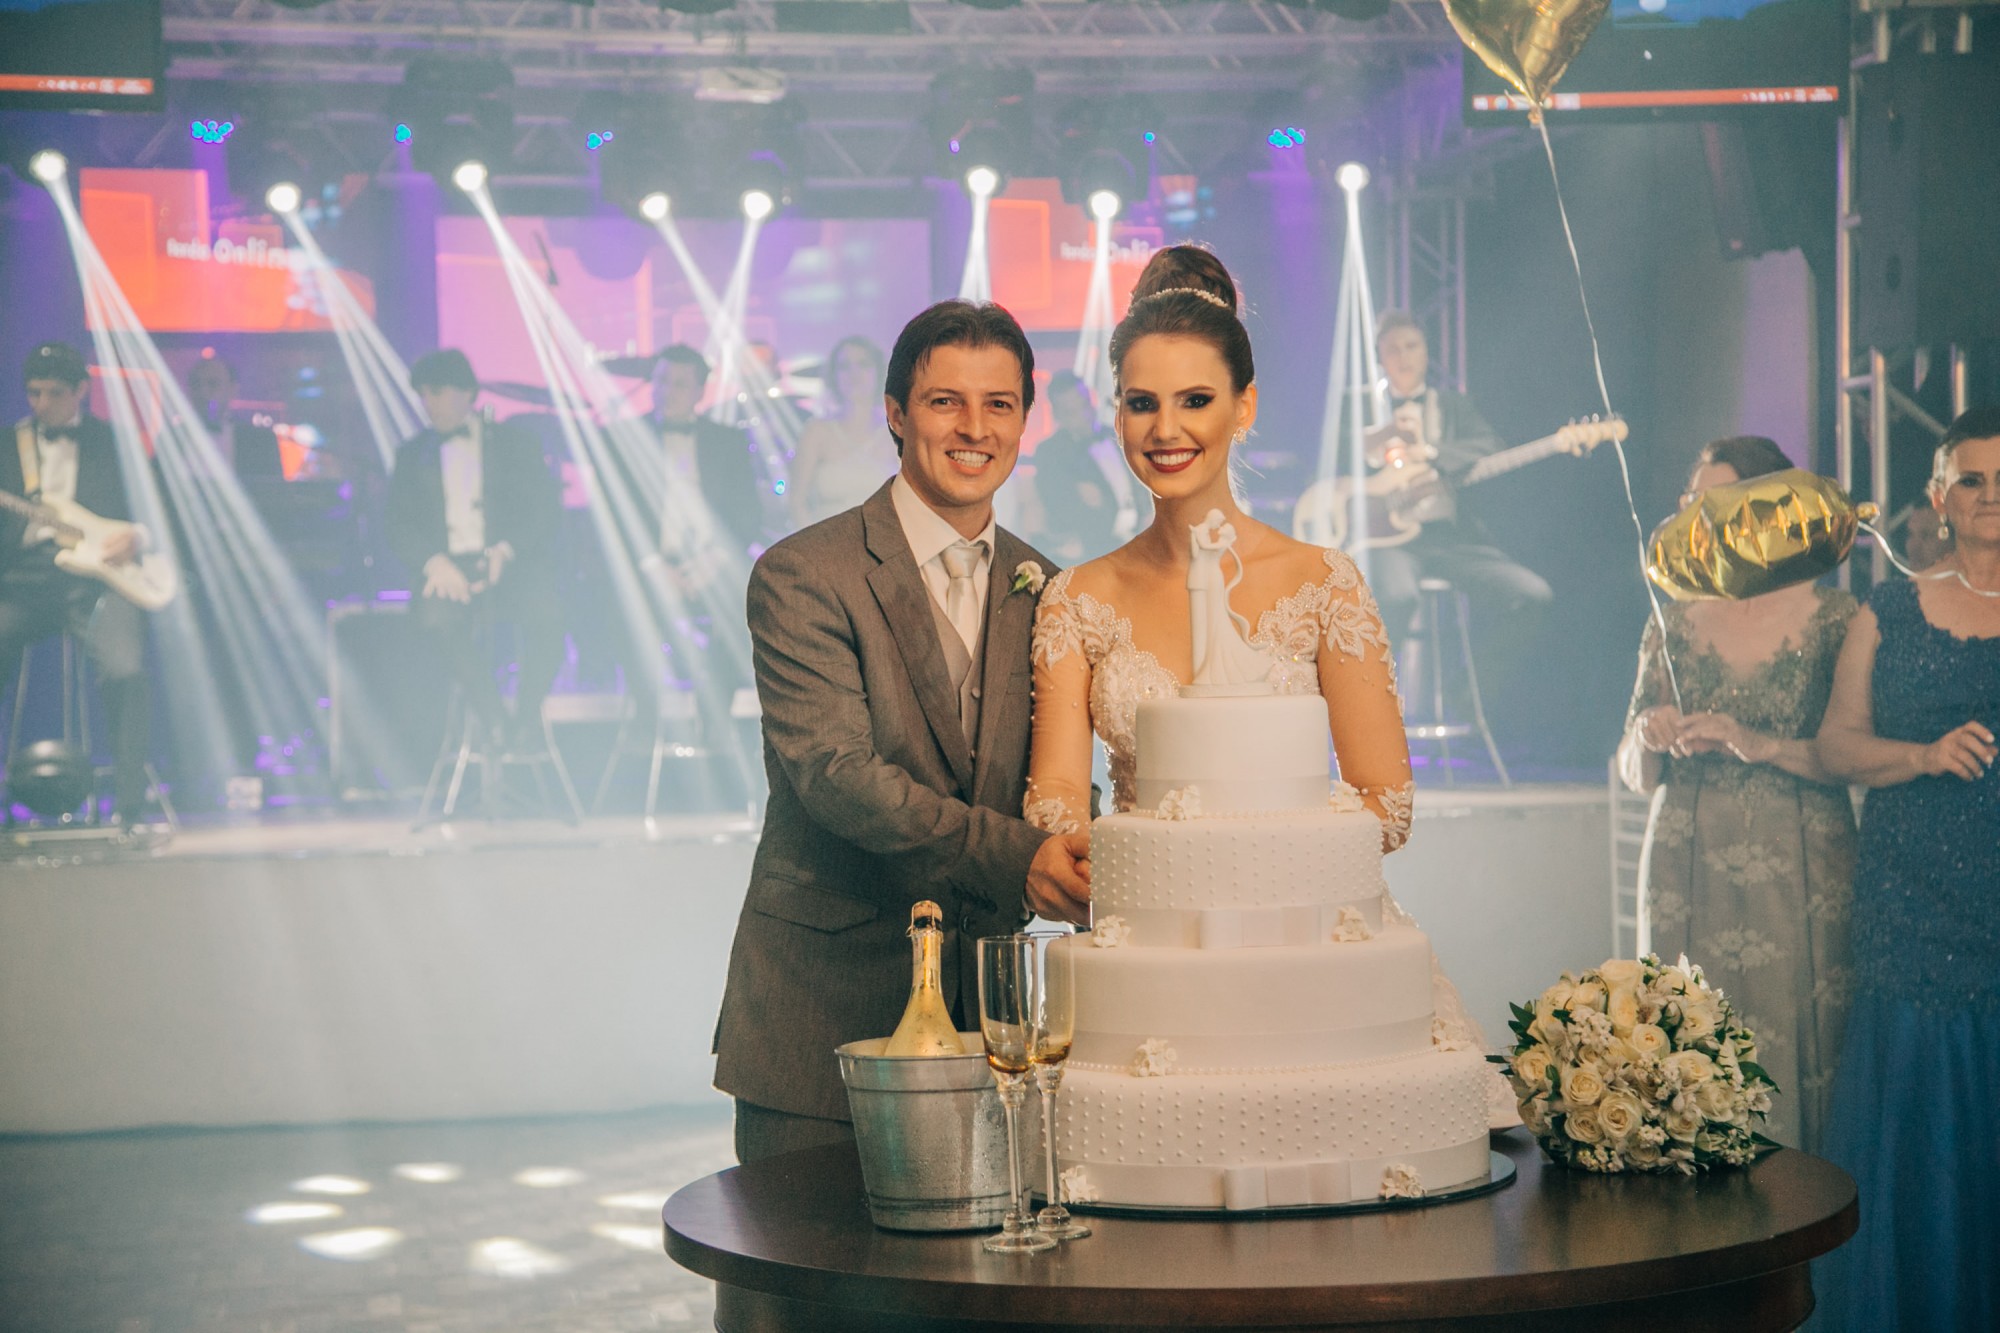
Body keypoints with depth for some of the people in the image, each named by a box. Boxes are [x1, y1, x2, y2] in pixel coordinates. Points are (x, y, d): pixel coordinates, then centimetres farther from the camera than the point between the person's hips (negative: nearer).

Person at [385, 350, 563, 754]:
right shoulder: (413, 454, 18)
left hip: (511, 565, -1)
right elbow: (401, 527, 8)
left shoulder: (513, 443, 14)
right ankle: (495, 723, -25)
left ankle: (527, 718, -20)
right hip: (449, 567, 1)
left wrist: (505, 551, -15)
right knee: (438, 616, -36)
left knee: (545, 610, -35)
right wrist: (434, 563, -13)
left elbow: (543, 508, 3)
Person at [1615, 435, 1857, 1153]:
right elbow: (1635, 774, 13)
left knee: (1799, 1053, -6)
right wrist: (1648, 739, -8)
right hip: (1690, 870, 2)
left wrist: (1759, 745, -16)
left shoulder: (1833, 617, 2)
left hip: (1800, 871, -2)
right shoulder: (1674, 623, 10)